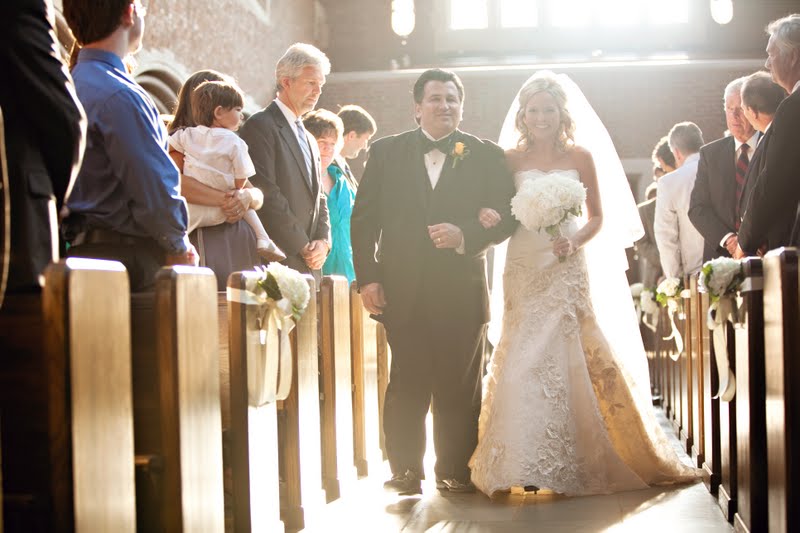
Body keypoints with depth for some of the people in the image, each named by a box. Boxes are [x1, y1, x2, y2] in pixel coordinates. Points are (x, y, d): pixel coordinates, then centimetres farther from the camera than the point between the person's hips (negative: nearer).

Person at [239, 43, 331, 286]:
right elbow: (267, 195, -13)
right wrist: (303, 247, -11)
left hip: (310, 265, 8)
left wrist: (323, 241, 2)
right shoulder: (260, 126, -5)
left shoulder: (309, 140, 22)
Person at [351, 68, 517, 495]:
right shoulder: (386, 152, 8)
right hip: (402, 292, 0)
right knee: (406, 386, 2)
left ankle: (455, 469, 16)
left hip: (461, 293, 0)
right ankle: (405, 470, 11)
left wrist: (466, 236, -15)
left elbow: (507, 217, 2)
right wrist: (368, 278, -2)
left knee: (459, 388, 5)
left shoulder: (486, 156, 6)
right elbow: (363, 220, 6)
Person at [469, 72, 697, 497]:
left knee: (574, 358, -7)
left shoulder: (581, 158, 5)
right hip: (524, 270, 1)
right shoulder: (511, 160, 7)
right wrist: (489, 220, -15)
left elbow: (598, 217, 7)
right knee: (522, 361, -5)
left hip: (569, 270, -1)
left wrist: (575, 241, -11)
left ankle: (582, 459, 4)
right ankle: (525, 464, 1)